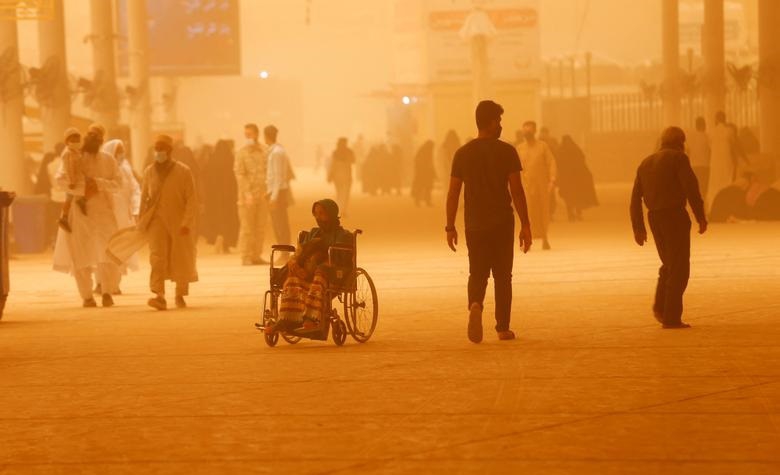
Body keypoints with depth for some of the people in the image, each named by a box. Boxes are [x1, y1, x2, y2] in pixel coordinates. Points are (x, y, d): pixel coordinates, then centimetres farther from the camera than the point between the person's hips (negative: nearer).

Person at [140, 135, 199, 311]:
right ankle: (159, 296, -24)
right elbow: (144, 198, 13)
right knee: (157, 258, -15)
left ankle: (180, 295, 29)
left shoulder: (183, 171, -4)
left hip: (178, 223, -1)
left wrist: (186, 222, -17)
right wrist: (141, 222, 11)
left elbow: (192, 200, -7)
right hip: (157, 220, 1)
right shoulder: (149, 172, 5)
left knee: (182, 261, 9)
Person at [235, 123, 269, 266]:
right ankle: (246, 257, 1)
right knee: (247, 228, -2)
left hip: (262, 195, 4)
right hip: (247, 196, -4)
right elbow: (239, 175, -6)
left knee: (260, 227, 6)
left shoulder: (264, 151, 8)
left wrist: (266, 191, -1)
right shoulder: (242, 153, -2)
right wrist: (247, 193, -15)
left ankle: (256, 256, 13)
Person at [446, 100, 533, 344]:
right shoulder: (507, 152, -6)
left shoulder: (463, 153, 2)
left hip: (474, 224, 2)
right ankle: (503, 328, 11)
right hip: (502, 223, -2)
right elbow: (517, 191, -8)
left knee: (477, 273, 9)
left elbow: (453, 192, 2)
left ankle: (475, 305, -22)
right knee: (502, 275, 9)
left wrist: (450, 226, 9)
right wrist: (525, 225, -3)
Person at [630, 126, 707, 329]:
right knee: (679, 269, -1)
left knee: (669, 265, 22)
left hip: (654, 218, 7)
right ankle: (672, 318, -5)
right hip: (675, 215, -7)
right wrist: (701, 216, -12)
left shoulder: (646, 163, 17)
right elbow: (691, 188, -15)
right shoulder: (678, 158, -3)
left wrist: (638, 227, 18)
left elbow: (635, 198, 15)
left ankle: (661, 306, 8)